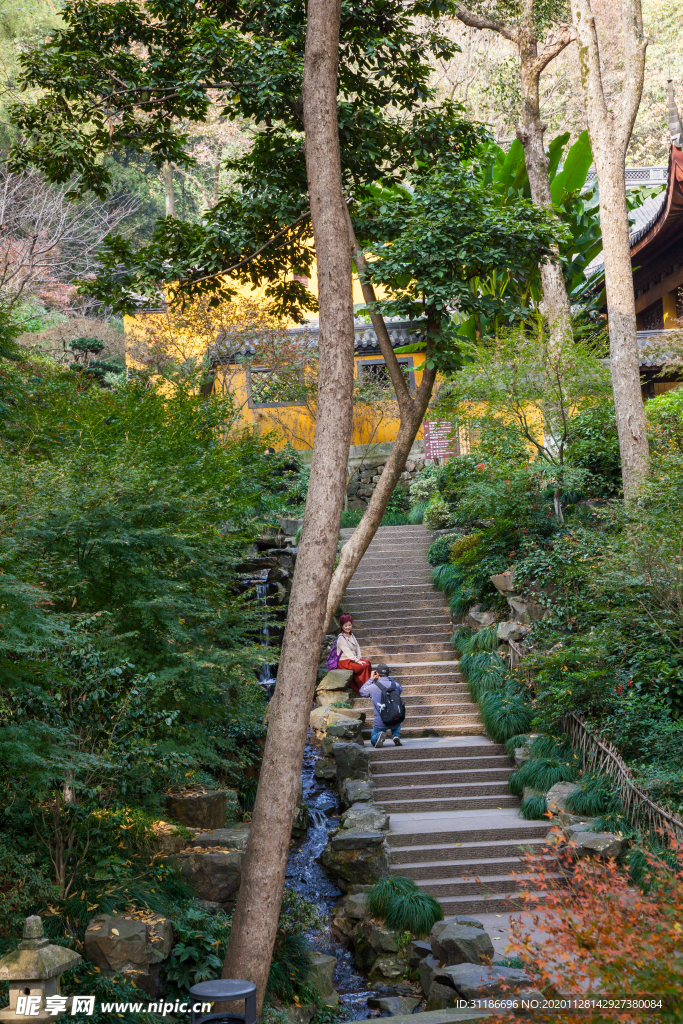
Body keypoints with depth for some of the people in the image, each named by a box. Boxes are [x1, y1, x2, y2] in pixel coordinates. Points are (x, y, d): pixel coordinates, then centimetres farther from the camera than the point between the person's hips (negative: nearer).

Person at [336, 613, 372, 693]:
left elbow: (357, 646, 12)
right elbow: (347, 651, -22)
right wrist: (357, 661, -25)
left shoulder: (351, 635, 13)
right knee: (364, 666, -22)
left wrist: (359, 657, -6)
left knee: (367, 662, -16)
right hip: (344, 661, -8)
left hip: (353, 658, 8)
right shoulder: (341, 638, -15)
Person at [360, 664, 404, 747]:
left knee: (373, 740, 24)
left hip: (380, 724, -2)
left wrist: (371, 679, 23)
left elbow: (362, 691, 16)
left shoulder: (373, 687, -8)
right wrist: (389, 678, 26)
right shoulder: (395, 685, -2)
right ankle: (396, 735, 5)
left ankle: (379, 735, -14)